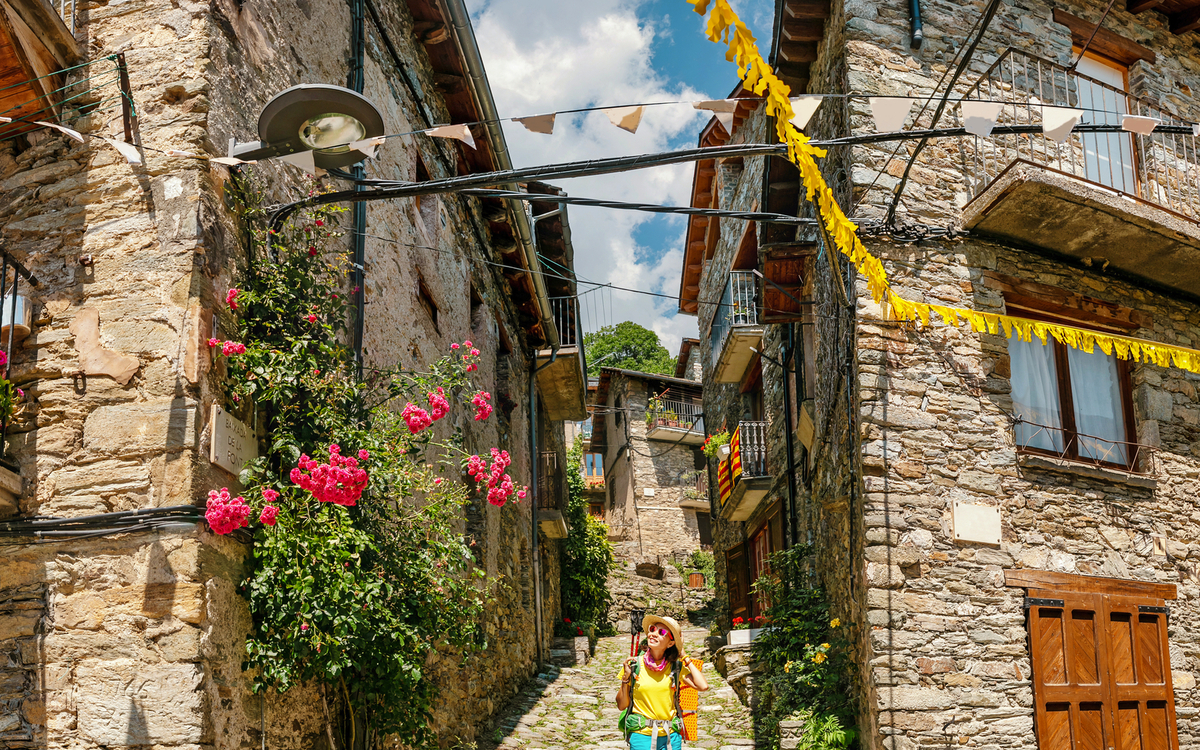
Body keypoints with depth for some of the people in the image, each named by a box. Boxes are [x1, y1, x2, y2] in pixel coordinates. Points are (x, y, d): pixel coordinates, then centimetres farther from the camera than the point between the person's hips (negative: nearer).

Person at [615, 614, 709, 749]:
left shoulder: (676, 667, 3)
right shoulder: (634, 664, 0)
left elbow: (703, 686, -12)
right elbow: (621, 705, 3)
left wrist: (684, 657, -2)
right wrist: (626, 678, -11)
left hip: (670, 737, 1)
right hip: (641, 735, -1)